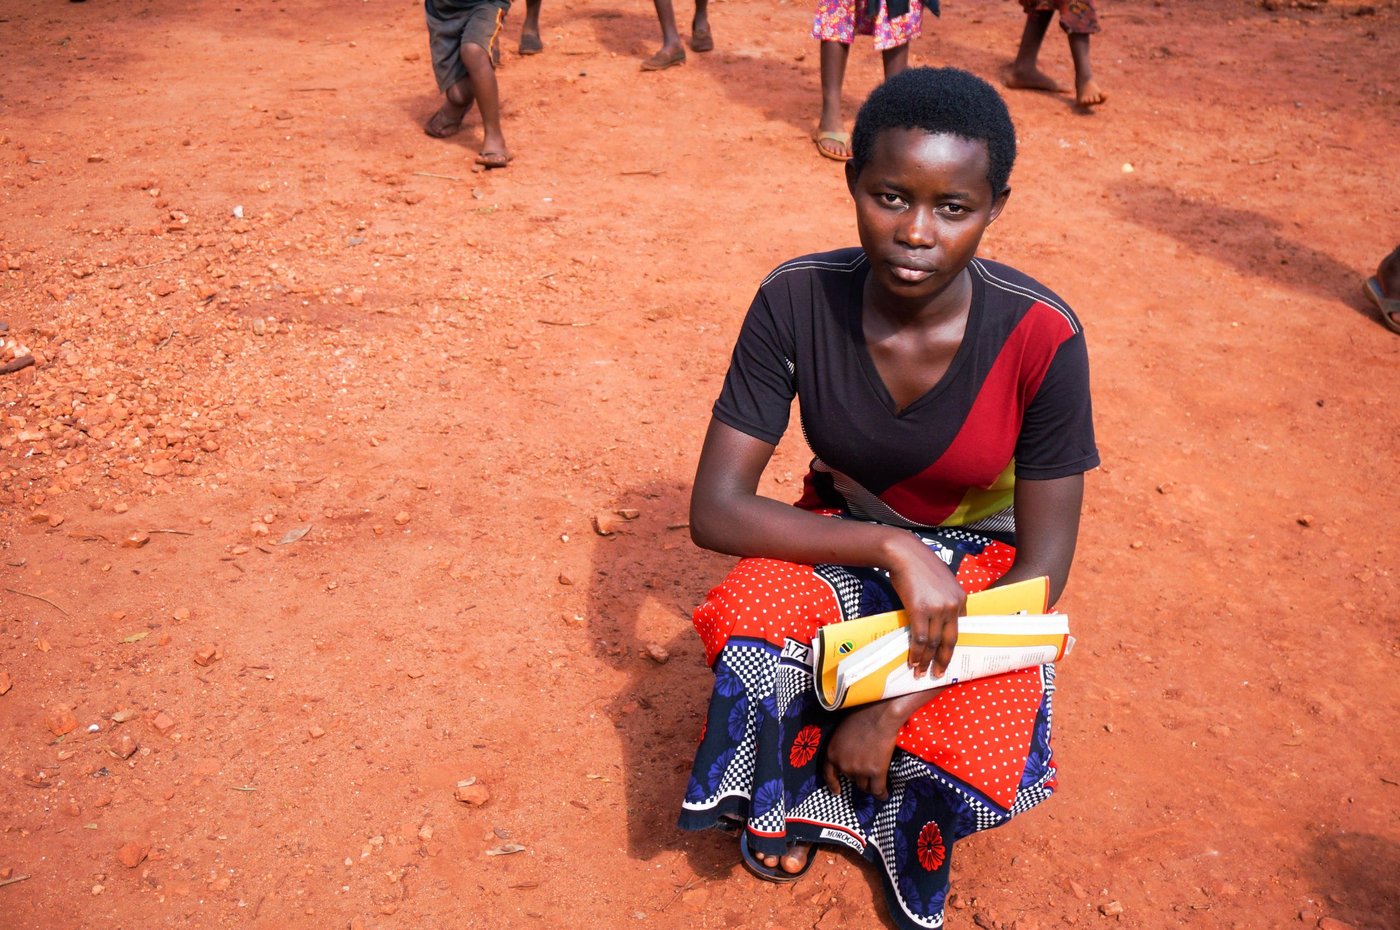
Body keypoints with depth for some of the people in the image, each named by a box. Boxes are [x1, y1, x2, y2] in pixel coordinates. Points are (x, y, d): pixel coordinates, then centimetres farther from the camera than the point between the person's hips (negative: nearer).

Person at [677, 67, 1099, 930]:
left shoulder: (1041, 338, -25)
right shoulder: (797, 301, -22)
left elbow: (1043, 567, -18)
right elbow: (714, 508, -21)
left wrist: (895, 705, -26)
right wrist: (891, 548, -32)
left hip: (982, 562, -1)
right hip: (840, 540, 1)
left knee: (985, 759, -27)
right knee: (755, 615, -31)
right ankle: (782, 797, 1)